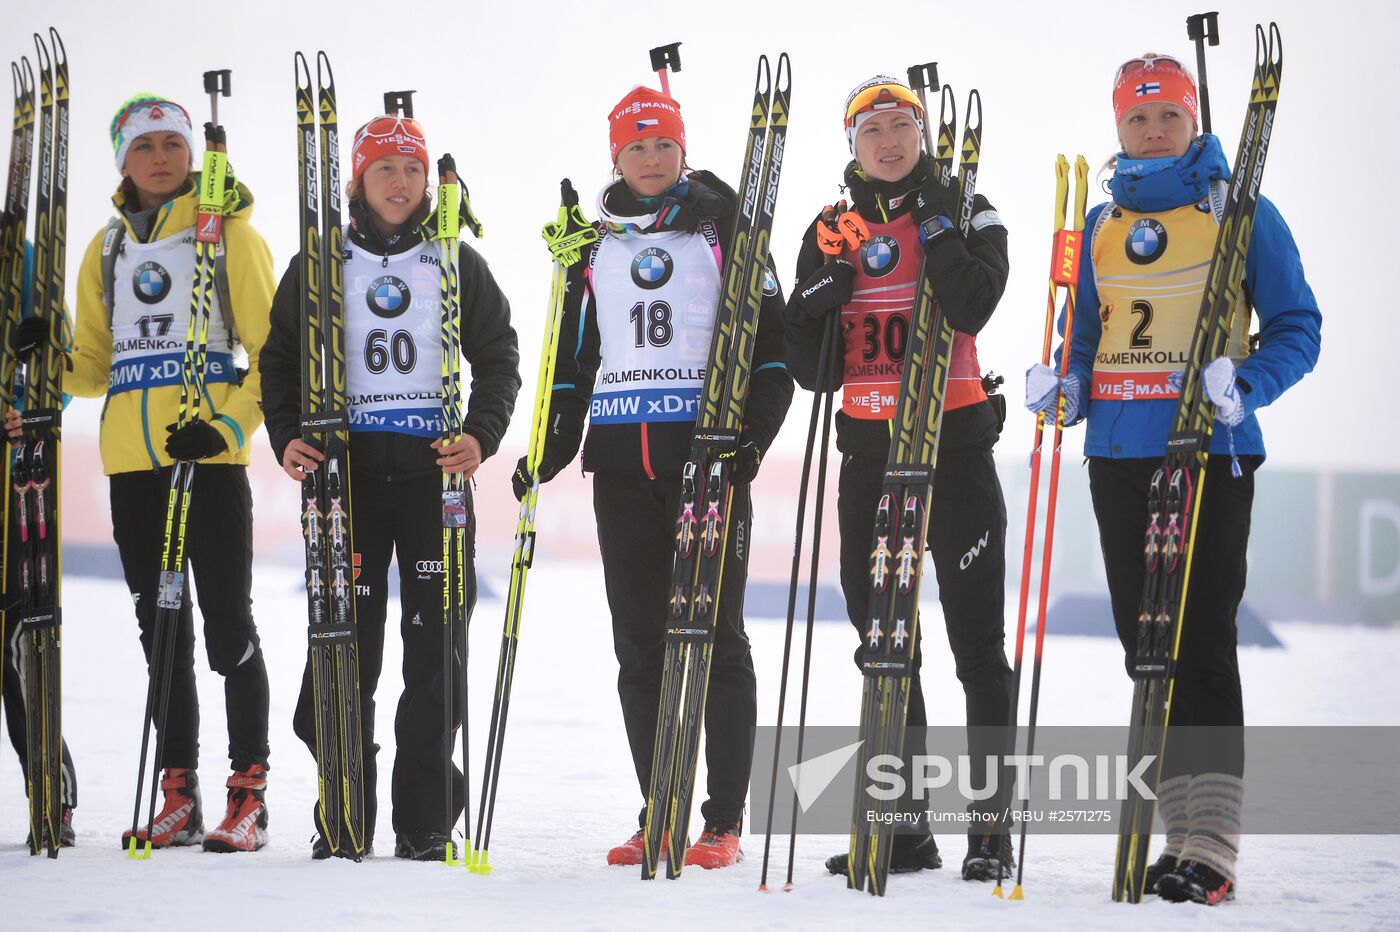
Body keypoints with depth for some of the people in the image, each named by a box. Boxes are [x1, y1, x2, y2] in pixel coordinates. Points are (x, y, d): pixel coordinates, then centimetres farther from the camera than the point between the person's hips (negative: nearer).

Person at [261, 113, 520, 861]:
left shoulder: (458, 264, 8)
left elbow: (498, 358, 10)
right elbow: (281, 358, 11)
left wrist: (481, 434, -6)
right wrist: (287, 435, -6)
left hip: (435, 471, 0)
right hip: (346, 470, 0)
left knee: (433, 644, -1)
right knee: (343, 645, -5)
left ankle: (424, 821, 6)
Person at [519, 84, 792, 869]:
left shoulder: (723, 226, 3)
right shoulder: (595, 242, 15)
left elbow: (770, 339, -1)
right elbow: (575, 353, 20)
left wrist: (753, 433, -12)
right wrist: (556, 442, 9)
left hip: (706, 444, -4)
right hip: (621, 452, 4)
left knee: (716, 631, -4)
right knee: (639, 641, 4)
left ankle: (725, 820, -2)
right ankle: (658, 815, 9)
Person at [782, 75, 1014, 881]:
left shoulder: (966, 214, 0)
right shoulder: (834, 231, 11)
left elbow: (972, 307, -21)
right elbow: (810, 369, 7)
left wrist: (932, 218, -16)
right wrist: (823, 295, -9)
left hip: (954, 442, -5)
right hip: (869, 450, 5)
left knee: (977, 640, -4)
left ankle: (991, 823, -1)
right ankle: (904, 824, 14)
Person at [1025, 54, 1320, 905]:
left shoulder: (1240, 211, 0)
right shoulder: (1103, 224, 14)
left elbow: (1296, 327, -1)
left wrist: (1244, 386, -19)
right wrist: (1065, 388, 0)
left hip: (1210, 452, -5)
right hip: (1119, 454, 6)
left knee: (1202, 644, -11)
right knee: (1146, 645, 7)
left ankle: (1212, 847, -12)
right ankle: (1185, 830, 14)